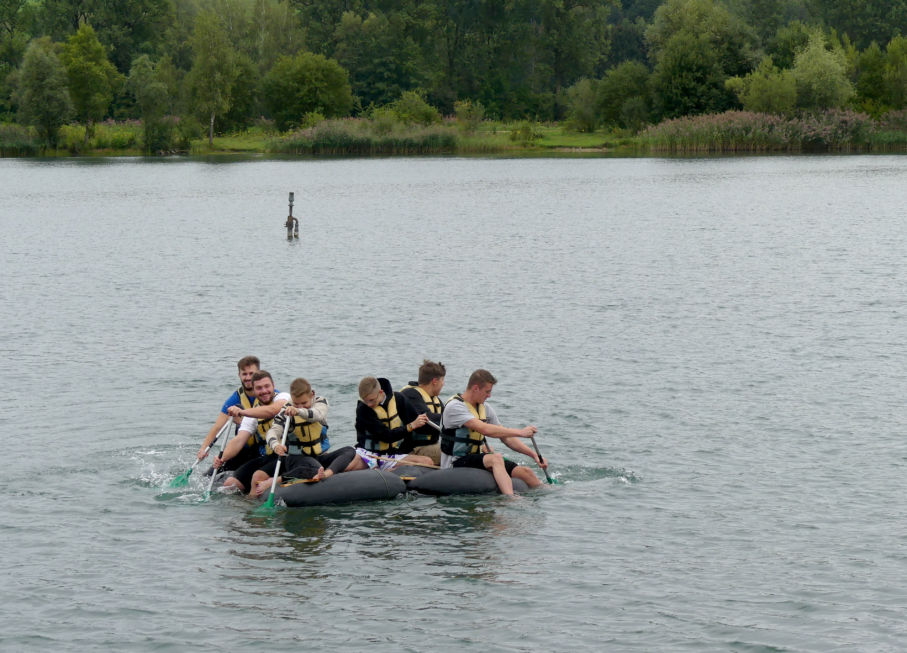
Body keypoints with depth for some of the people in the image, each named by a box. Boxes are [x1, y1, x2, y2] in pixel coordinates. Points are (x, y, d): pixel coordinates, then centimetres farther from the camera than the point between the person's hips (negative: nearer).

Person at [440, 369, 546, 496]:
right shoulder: (454, 407, -15)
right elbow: (485, 430, -25)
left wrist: (534, 455, 3)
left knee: (524, 471, -10)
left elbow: (506, 438, 14)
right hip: (455, 463, -8)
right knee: (496, 458, -36)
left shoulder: (485, 409, 12)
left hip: (478, 458, 8)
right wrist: (520, 432, -24)